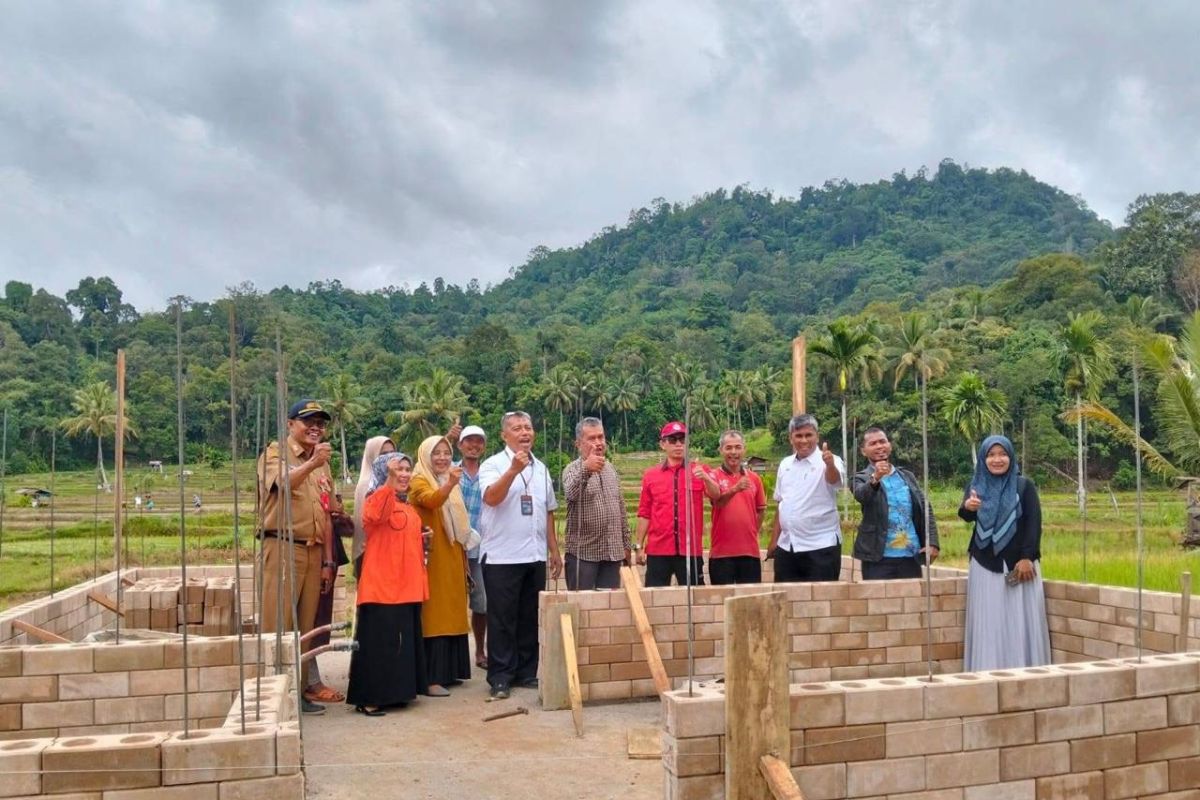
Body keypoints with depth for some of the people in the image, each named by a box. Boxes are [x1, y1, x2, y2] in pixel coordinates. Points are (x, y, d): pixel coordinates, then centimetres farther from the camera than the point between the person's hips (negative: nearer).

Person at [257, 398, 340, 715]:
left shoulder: (322, 464, 19)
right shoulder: (275, 452, -1)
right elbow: (283, 484, -24)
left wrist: (328, 561, 14)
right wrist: (311, 463, -42)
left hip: (314, 551, 7)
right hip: (282, 548, -6)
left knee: (304, 627, 9)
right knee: (277, 626, -6)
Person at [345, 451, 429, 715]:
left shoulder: (409, 509, 17)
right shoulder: (375, 500, -8)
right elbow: (374, 515, -34)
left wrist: (423, 539, 11)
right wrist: (389, 481, -41)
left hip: (407, 586, 9)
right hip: (381, 585, -8)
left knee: (404, 640, 12)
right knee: (379, 641, -6)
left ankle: (395, 692, 22)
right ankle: (367, 698, 0)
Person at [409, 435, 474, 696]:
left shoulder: (449, 483, 18)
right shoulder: (419, 481, -7)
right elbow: (431, 501, -29)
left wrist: (464, 555, 20)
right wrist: (449, 484, -48)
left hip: (452, 558, 8)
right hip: (431, 558, -8)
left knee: (452, 613, 9)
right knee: (433, 615, -11)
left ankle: (448, 671, 17)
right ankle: (431, 678, -10)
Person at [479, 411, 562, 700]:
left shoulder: (541, 468, 14)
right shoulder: (493, 465, -4)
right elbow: (491, 498, -22)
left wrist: (554, 550, 15)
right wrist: (513, 470, -32)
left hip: (536, 556, 5)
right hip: (502, 556, -5)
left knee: (531, 617, 11)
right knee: (502, 619, 0)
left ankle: (527, 672, 20)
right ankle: (500, 677, 7)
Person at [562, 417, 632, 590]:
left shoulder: (611, 469, 13)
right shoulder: (573, 469, -6)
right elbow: (571, 494, -29)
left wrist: (626, 545, 16)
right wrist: (586, 469, -48)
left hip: (612, 552, 5)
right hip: (583, 552, -5)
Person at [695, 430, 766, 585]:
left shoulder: (754, 479, 9)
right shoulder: (714, 475, -2)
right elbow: (717, 499, -22)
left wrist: (752, 533, 9)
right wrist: (735, 489, -40)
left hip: (750, 551, 3)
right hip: (721, 552, -3)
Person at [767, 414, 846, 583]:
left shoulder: (827, 462, -8)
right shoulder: (785, 464, 9)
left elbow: (835, 479, -32)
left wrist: (830, 464, -53)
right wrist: (774, 540, 13)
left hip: (821, 547, -5)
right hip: (786, 547, 6)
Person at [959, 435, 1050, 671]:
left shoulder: (1025, 485, 2)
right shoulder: (976, 485, 6)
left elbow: (1034, 523, -4)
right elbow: (967, 516, -11)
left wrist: (1027, 557, -14)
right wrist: (968, 506, -35)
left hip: (1018, 563, -1)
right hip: (985, 565, 2)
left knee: (1020, 622, 0)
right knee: (988, 624, 1)